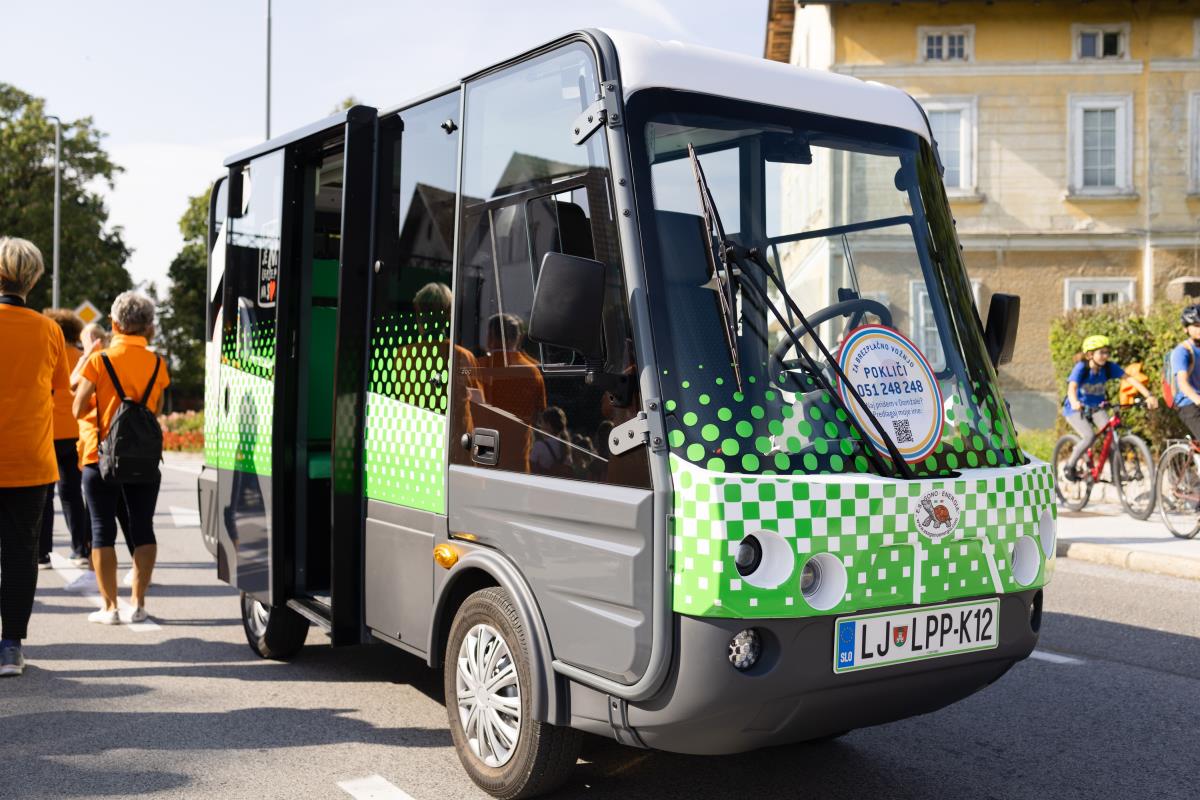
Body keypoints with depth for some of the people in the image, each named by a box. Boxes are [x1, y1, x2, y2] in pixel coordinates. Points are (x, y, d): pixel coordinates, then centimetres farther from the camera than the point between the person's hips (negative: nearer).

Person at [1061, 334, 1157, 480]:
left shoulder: (1109, 367, -14)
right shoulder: (1081, 367, -24)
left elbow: (1130, 379, -22)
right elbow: (1072, 387, -40)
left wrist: (1149, 395, -36)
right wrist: (1074, 402, -62)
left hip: (1096, 408, 4)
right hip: (1076, 409, -4)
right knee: (1089, 437, -25)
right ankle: (1069, 466, -5)